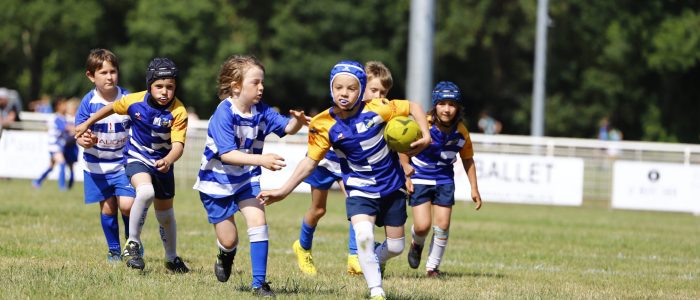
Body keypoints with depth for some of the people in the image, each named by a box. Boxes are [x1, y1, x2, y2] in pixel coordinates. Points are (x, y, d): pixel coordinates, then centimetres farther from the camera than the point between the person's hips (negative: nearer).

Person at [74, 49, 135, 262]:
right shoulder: (89, 102, -11)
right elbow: (80, 133, -11)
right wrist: (84, 140, -33)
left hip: (123, 162, 0)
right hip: (97, 164, 0)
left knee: (127, 205, -13)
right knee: (108, 207, 4)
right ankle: (114, 250, 23)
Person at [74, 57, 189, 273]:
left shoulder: (178, 112, -22)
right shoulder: (135, 101, -17)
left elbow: (178, 144, -30)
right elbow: (111, 108, 3)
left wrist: (168, 161, -52)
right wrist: (87, 124, 13)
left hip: (163, 163, 1)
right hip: (138, 158, -1)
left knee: (165, 214, 15)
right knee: (146, 192, -33)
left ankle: (172, 258, 37)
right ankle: (133, 244, -17)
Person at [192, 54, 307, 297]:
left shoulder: (260, 111, -8)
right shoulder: (223, 114, -25)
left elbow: (287, 128, -5)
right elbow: (226, 154, -33)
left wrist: (297, 121, -29)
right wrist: (262, 160, -42)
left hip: (246, 178, 4)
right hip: (217, 180, -4)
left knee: (257, 220, -17)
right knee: (229, 240, 0)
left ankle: (259, 283, -10)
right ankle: (226, 256, 40)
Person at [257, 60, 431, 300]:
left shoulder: (375, 110, -18)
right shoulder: (324, 125, -15)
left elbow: (412, 107, -5)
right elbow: (310, 161, -6)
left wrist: (425, 136, -19)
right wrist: (283, 191, -8)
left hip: (392, 186, 1)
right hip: (359, 189, -1)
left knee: (395, 246, 8)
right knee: (363, 235, -27)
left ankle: (371, 264, 43)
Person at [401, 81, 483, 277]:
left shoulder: (461, 132, -10)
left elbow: (467, 159, 6)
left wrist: (474, 188, 4)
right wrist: (406, 172, -9)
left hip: (444, 180, 3)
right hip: (420, 178, -3)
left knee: (442, 226, -3)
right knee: (422, 226, -10)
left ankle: (432, 266, 15)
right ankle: (417, 244, 27)